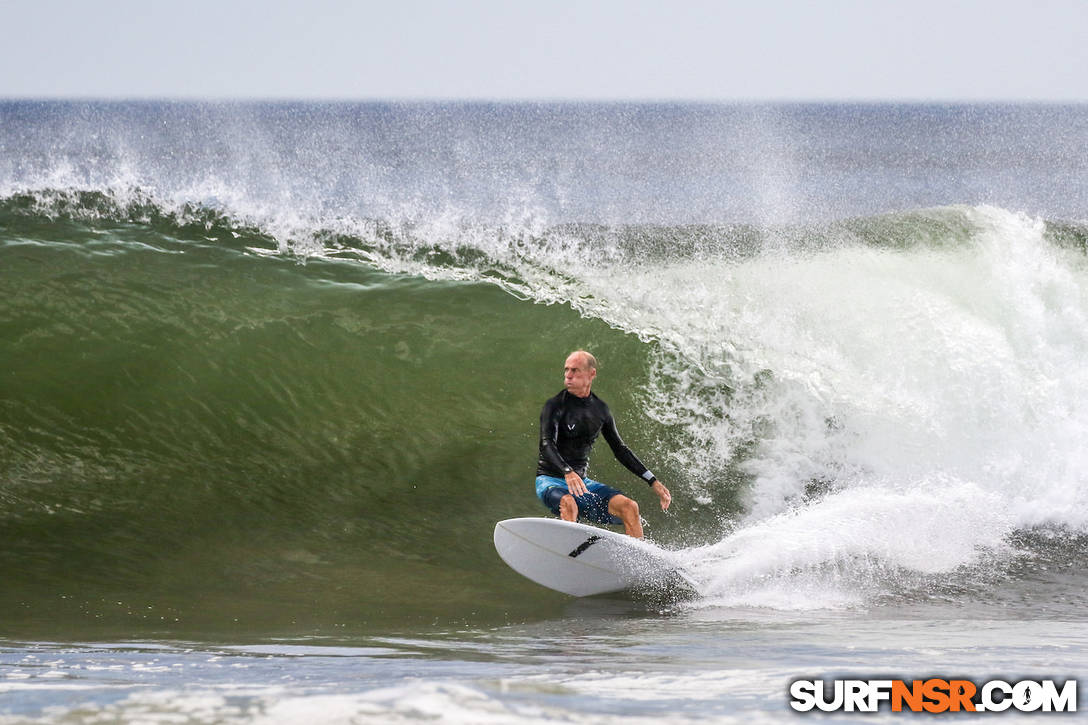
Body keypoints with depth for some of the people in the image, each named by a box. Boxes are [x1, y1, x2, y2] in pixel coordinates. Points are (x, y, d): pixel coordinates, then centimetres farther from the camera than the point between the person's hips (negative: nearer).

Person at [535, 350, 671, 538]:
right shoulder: (555, 406, -8)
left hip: (581, 481, 5)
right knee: (568, 503, -38)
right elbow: (547, 445, -22)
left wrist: (653, 482, 11)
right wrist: (567, 472, -41)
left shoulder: (600, 410, 8)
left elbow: (620, 450, 16)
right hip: (551, 479, -5)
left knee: (629, 506, -15)